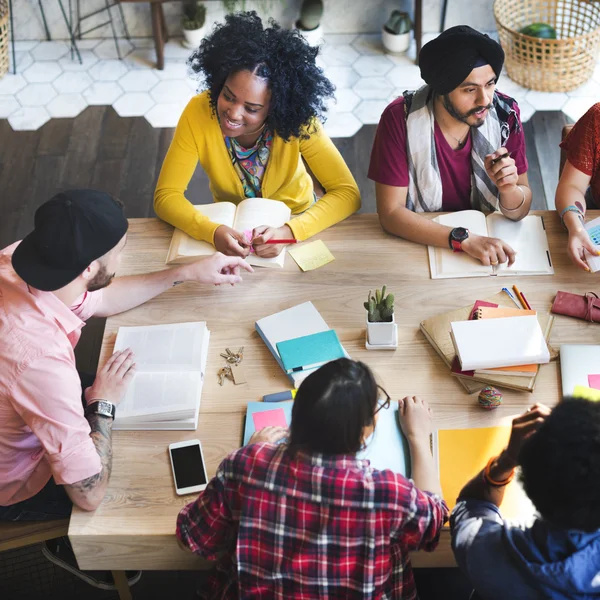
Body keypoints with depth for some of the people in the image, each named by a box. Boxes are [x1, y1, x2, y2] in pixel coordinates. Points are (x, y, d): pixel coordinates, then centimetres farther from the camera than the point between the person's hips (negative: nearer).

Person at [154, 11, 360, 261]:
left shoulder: (297, 121, -24)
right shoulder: (199, 112, -23)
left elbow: (347, 193, -24)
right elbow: (166, 195, -20)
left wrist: (289, 231, -40)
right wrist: (212, 231, -38)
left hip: (296, 221, 0)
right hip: (232, 229, 0)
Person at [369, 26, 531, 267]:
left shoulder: (505, 114, -10)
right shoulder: (400, 118, -17)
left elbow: (519, 211, -4)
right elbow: (391, 212, -18)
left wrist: (508, 187, -26)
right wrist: (464, 239, -27)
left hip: (491, 240, 2)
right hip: (419, 243, -2)